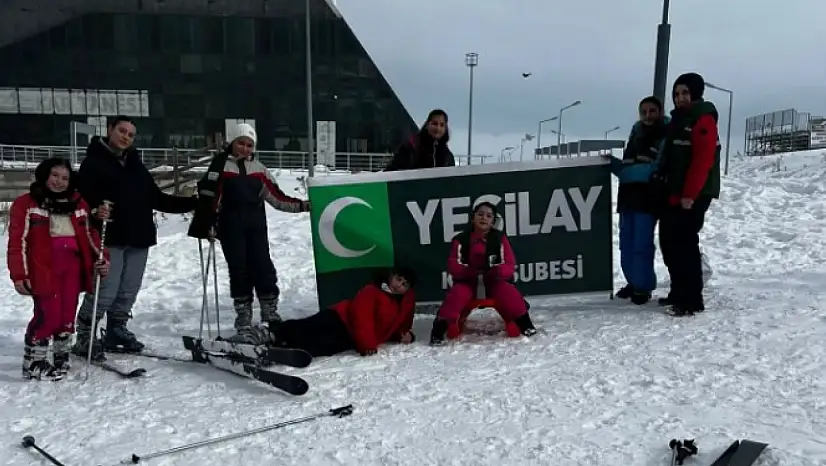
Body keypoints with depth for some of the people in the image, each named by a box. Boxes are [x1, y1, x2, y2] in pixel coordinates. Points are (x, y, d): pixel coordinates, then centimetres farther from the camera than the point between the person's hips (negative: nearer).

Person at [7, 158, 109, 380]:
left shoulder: (78, 203, 14)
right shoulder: (26, 204, 0)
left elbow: (90, 234, 17)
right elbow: (18, 242, -4)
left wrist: (101, 259, 4)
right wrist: (19, 275, -10)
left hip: (72, 267, 4)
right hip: (44, 269, -4)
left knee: (67, 316, 8)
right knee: (48, 315, -8)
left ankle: (61, 359, 23)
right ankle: (33, 363, 9)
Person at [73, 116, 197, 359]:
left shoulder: (136, 165, 19)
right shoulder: (94, 162, 0)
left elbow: (157, 199, 18)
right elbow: (82, 197, -12)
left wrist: (193, 203, 11)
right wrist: (95, 210, -34)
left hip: (139, 238, 6)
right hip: (109, 238, -6)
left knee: (129, 291, 12)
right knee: (105, 291, -8)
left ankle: (116, 332, 27)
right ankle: (85, 337, 7)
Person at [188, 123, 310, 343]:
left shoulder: (258, 169, 12)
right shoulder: (221, 165, 1)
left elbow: (277, 197, 10)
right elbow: (208, 197, -6)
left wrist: (302, 205, 1)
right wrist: (207, 225, -14)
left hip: (256, 227, 3)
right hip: (231, 229, -2)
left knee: (263, 269, -3)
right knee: (239, 273, 0)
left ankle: (271, 320, 7)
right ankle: (244, 327, 7)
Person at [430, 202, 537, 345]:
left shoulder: (500, 238, -3)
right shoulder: (461, 239, -3)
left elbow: (510, 266, -7)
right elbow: (453, 266, -7)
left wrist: (493, 271, -29)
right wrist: (472, 271, -27)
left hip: (495, 280, 0)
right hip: (467, 280, 0)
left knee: (508, 293, -29)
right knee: (457, 295, -29)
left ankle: (524, 323, -8)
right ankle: (439, 329, -18)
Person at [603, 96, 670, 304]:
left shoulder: (666, 135, -2)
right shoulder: (636, 134, 19)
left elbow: (658, 168, -13)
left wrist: (627, 171, -13)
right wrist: (613, 162, 3)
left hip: (648, 197, -7)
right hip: (628, 196, 7)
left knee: (642, 245, -8)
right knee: (626, 245, 10)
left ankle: (643, 287, 4)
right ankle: (634, 282, 23)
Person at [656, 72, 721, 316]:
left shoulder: (703, 119, -9)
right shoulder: (678, 119, 19)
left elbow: (703, 160, -19)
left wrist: (690, 194, -22)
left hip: (694, 195, -9)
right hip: (674, 194, 9)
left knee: (685, 243, -10)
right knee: (668, 241, 12)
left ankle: (693, 300, -4)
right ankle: (678, 293, 22)